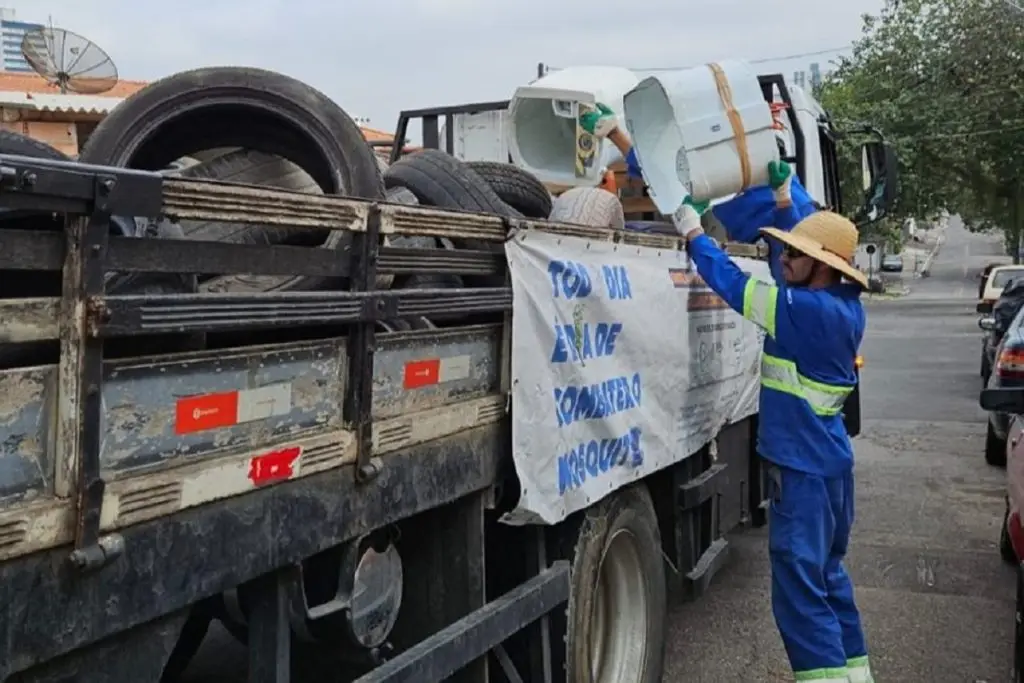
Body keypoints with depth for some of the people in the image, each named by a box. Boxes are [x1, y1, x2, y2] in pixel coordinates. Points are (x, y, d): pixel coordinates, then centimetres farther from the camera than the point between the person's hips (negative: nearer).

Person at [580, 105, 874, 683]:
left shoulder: (815, 311, -23)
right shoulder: (839, 304, 3)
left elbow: (738, 287, -19)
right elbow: (802, 233, 17)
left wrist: (694, 234, -9)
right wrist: (785, 193, 22)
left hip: (805, 466, -10)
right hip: (827, 460, 10)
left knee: (799, 581, -5)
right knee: (827, 571, 19)